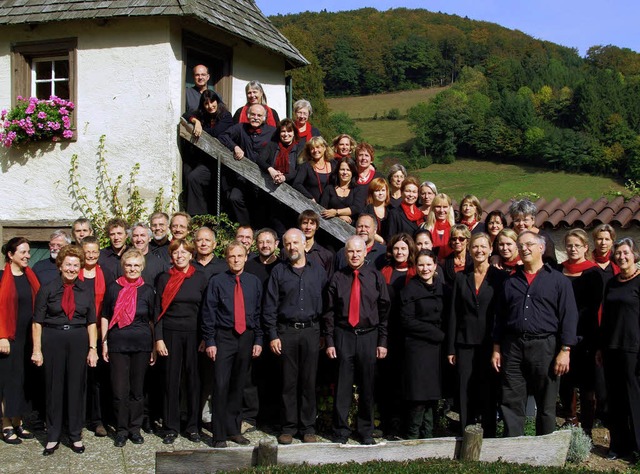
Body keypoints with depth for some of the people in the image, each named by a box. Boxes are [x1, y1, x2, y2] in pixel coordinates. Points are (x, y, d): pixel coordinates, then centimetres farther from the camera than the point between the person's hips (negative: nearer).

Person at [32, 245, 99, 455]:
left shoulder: (85, 292, 6)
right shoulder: (47, 290, 0)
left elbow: (91, 322, 7)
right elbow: (37, 322, -1)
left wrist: (93, 348, 0)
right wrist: (37, 350, -7)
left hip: (78, 340, 2)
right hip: (52, 340, -2)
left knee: (77, 387, 6)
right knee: (54, 387, 4)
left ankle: (76, 436, 18)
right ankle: (53, 436, 16)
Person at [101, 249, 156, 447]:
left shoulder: (147, 290, 4)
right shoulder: (113, 288, 4)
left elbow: (152, 320, 8)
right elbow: (105, 317, 9)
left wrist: (154, 347, 5)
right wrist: (104, 342, 4)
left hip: (141, 345, 0)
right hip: (117, 344, 0)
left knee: (137, 389, 6)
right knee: (120, 390, 1)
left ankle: (135, 429, 18)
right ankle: (121, 430, 12)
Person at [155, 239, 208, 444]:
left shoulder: (200, 278, 5)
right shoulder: (164, 279, 4)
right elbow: (158, 310, 3)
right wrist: (158, 338, -4)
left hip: (194, 334, 0)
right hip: (171, 334, 0)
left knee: (193, 379, 3)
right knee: (171, 380, 2)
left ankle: (192, 426, 13)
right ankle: (171, 428, 10)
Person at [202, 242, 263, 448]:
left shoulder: (254, 282, 8)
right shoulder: (217, 282, -1)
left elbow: (259, 313, 10)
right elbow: (208, 313, -1)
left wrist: (258, 340, 5)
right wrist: (209, 341, -6)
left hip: (246, 338, 3)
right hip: (224, 338, -3)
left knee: (238, 386, 11)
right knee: (221, 386, -7)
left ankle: (233, 430, 21)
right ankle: (219, 434, 0)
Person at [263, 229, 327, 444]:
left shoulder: (318, 271, 8)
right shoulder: (278, 272, 5)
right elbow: (269, 307, 3)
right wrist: (272, 336, -4)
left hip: (311, 331, 1)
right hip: (286, 331, -1)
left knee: (309, 381, 4)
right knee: (288, 381, 3)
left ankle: (308, 427, 12)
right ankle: (289, 427, 11)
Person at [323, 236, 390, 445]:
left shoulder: (375, 277, 2)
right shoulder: (337, 278, 1)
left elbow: (384, 310, 4)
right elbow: (329, 312, 3)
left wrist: (382, 341, 1)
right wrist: (329, 341, -1)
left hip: (369, 336, 1)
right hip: (343, 336, -1)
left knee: (367, 386, 8)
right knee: (342, 386, 3)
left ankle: (366, 431, 21)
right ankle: (340, 431, 14)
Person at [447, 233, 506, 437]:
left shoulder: (499, 277, 1)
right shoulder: (461, 278, 8)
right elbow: (453, 314, 8)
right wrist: (451, 348, 4)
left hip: (489, 342, -2)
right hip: (465, 343, 2)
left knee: (489, 391, 3)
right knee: (466, 392, 4)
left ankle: (488, 435, 13)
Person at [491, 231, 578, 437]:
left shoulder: (558, 280, 4)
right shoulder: (511, 282, 15)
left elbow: (569, 317, -2)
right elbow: (500, 317, 17)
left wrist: (565, 351, -10)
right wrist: (496, 349, 10)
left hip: (544, 346, -3)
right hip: (512, 348, 3)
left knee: (546, 406, 5)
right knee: (511, 404, 3)